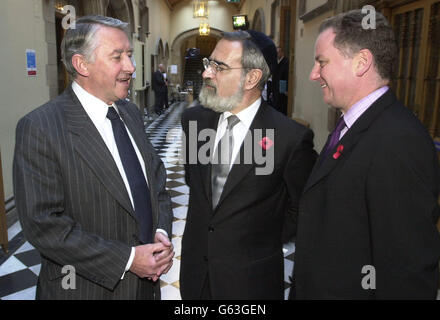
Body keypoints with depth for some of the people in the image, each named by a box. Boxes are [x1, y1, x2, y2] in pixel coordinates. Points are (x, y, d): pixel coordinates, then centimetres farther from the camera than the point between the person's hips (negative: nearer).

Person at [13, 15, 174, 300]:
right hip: (87, 287, -5)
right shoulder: (39, 127, -17)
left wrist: (161, 232, -8)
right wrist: (127, 259, -20)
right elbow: (44, 225, -19)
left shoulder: (131, 113, 2)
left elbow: (157, 177, 8)